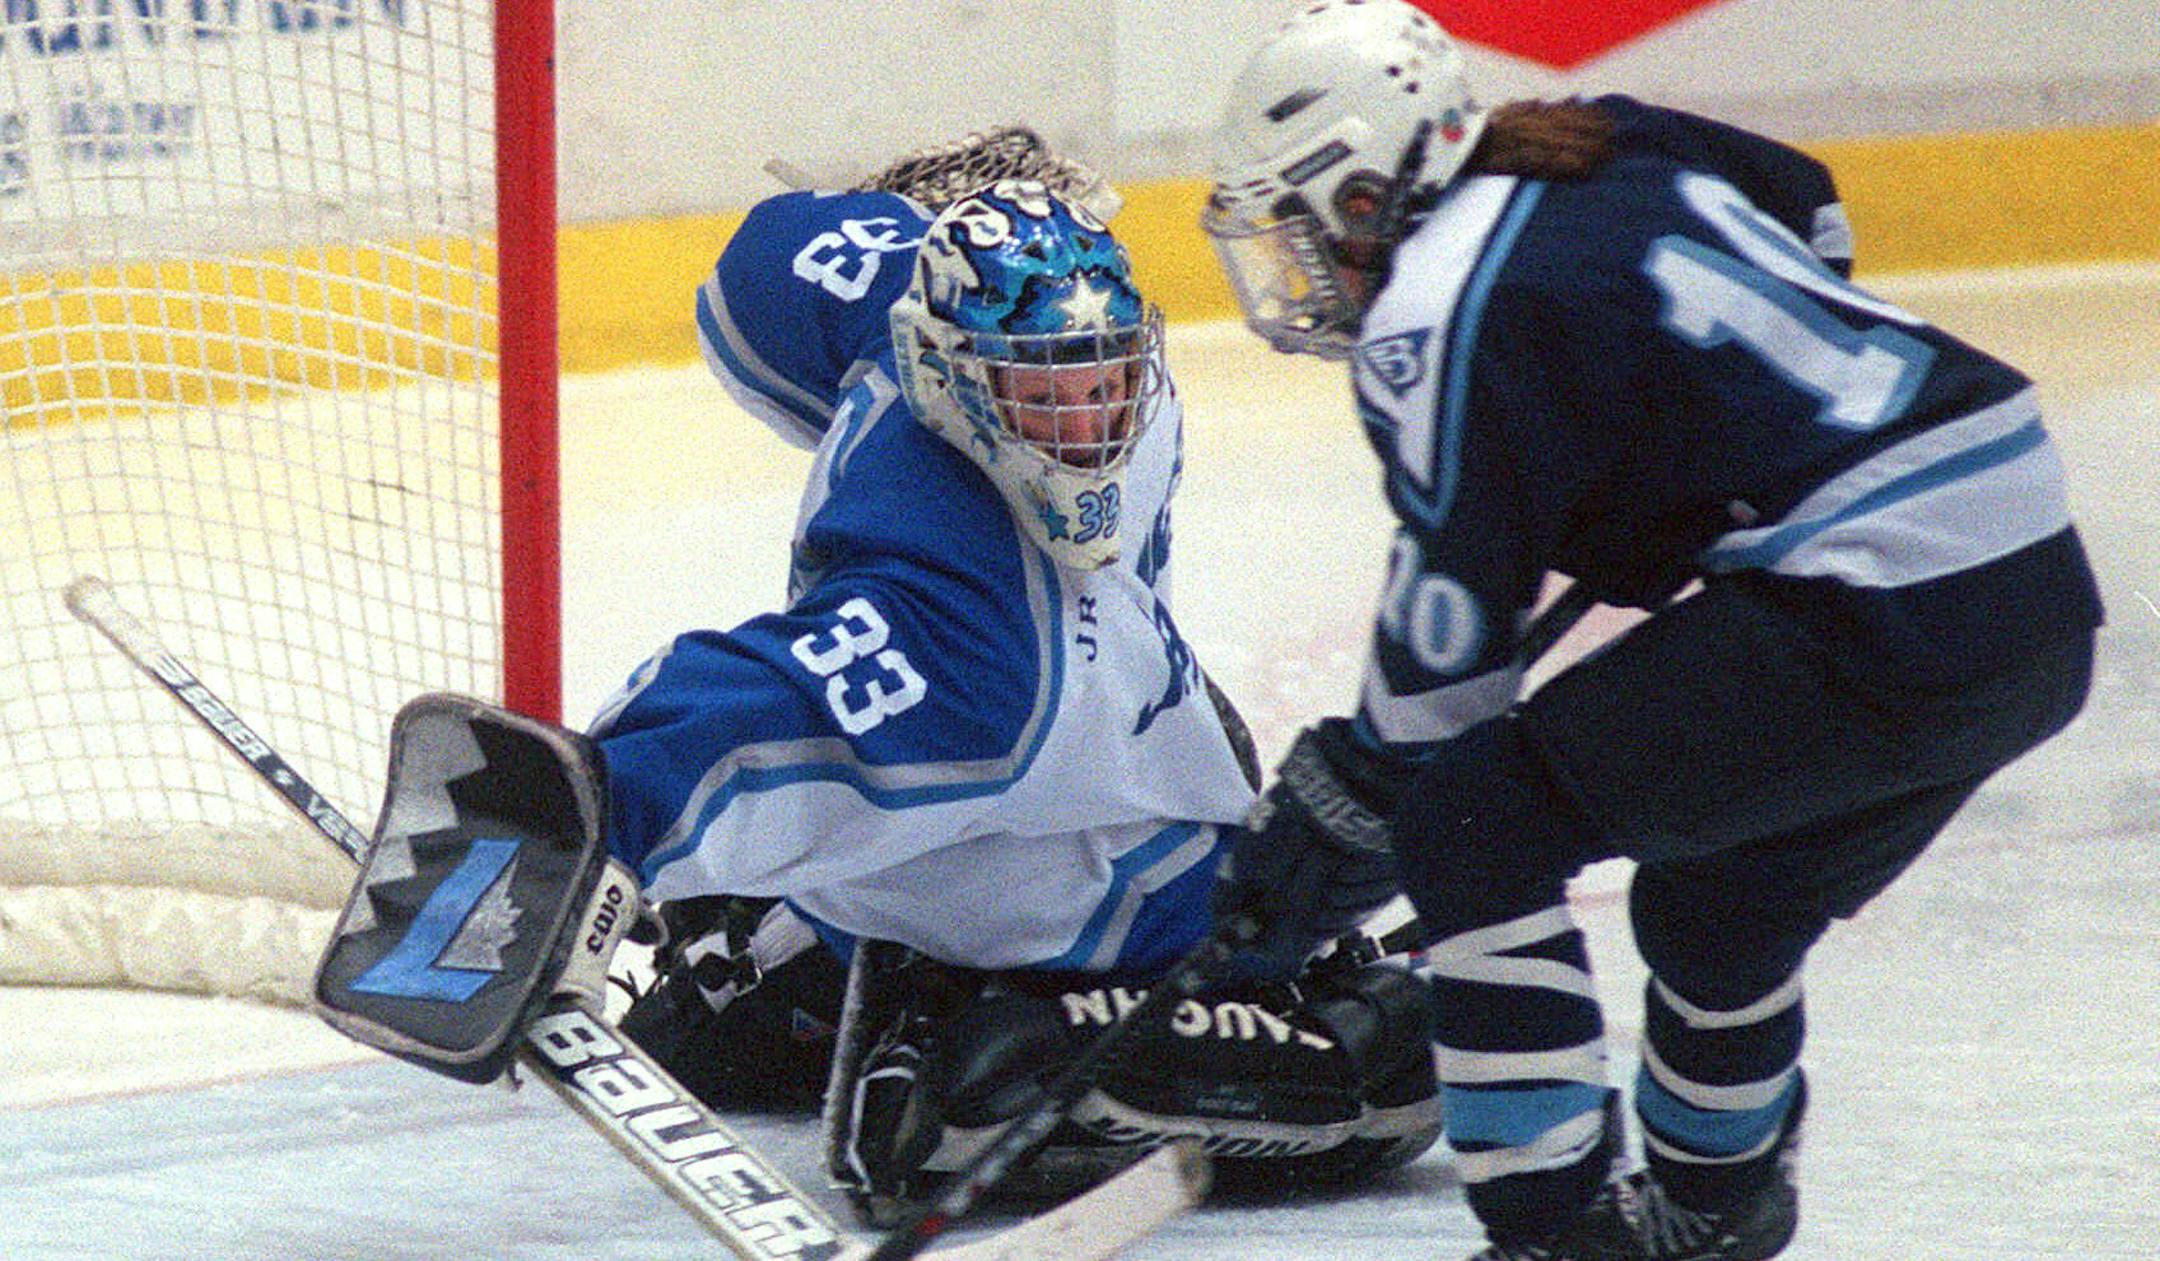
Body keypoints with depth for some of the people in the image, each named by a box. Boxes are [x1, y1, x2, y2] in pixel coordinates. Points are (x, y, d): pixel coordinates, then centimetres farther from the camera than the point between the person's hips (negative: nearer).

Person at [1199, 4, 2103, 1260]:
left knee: (1478, 823, -2)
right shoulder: (1618, 153, 15)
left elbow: (1447, 640, -6)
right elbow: (1812, 216, 33)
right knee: (1724, 891, 29)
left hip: (1879, 619, -9)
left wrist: (1345, 806, 8)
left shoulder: (1438, 319, -9)